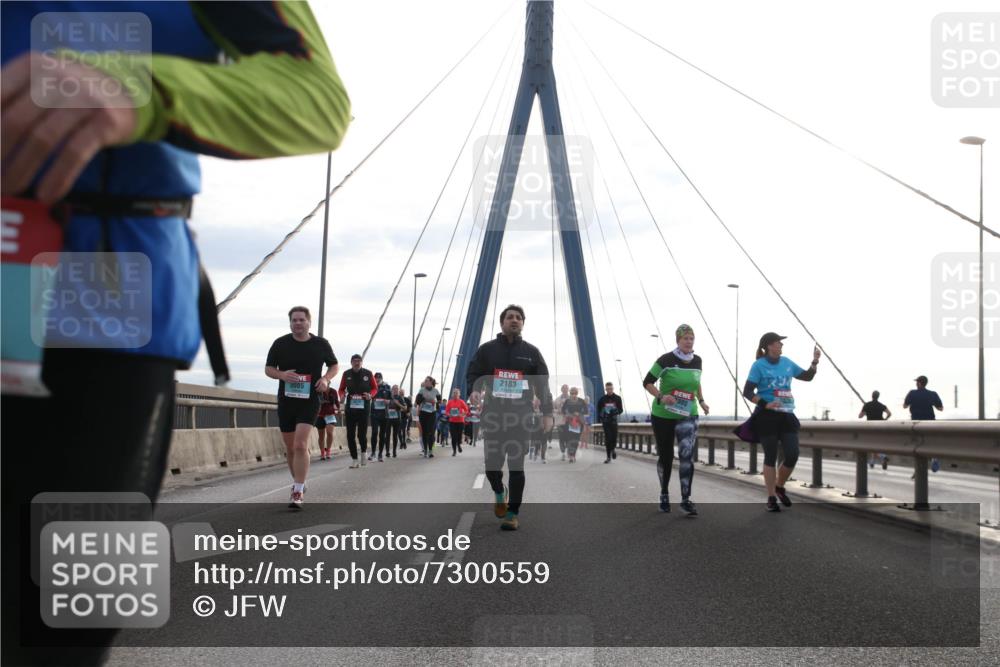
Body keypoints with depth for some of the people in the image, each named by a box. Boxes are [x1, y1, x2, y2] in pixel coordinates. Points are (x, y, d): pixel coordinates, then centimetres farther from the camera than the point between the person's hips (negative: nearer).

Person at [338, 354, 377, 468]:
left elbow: (375, 387, 11)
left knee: (362, 434, -5)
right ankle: (354, 459, 9)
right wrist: (342, 396, -7)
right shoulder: (346, 374, 4)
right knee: (350, 435, 0)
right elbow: (342, 389, 14)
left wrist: (370, 394, -10)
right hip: (350, 407, 2)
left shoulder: (368, 373, 0)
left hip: (364, 407, -2)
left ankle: (364, 451, 26)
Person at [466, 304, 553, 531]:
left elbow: (543, 384, 6)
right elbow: (473, 376, 7)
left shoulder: (531, 352, 8)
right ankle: (499, 493, 34)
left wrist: (547, 413, -3)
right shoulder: (487, 349, 8)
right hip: (493, 415, 1)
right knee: (492, 464, 1)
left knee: (516, 466, -3)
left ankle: (512, 514, 5)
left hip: (521, 417, -1)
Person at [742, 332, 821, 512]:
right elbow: (747, 392, -10)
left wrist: (815, 361, 4)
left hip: (787, 415, 5)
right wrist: (765, 404, -23)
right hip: (767, 416, -5)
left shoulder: (787, 363, 10)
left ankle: (779, 487, 22)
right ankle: (771, 498, 9)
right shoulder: (759, 365, -6)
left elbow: (807, 377, 20)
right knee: (771, 457, 0)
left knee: (792, 455, -4)